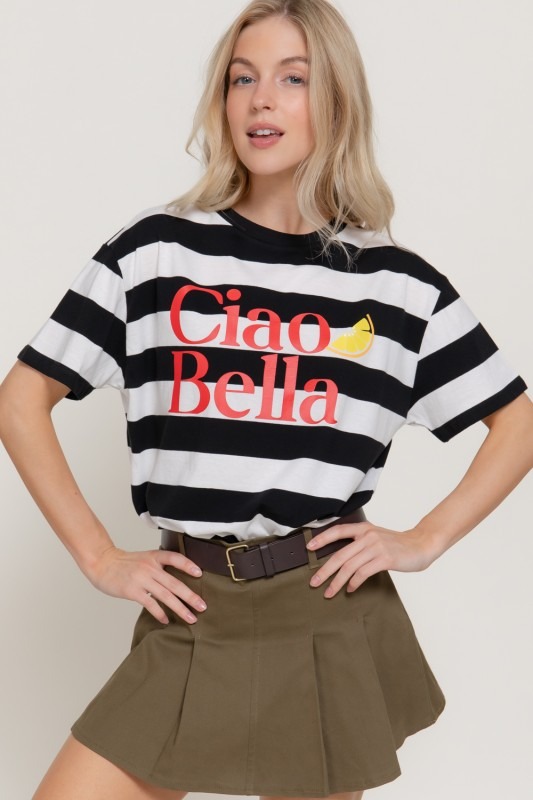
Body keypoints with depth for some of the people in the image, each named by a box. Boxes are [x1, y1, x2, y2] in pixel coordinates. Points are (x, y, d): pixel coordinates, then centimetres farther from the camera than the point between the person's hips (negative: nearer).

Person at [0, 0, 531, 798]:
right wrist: (99, 557, -3)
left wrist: (426, 540, -1)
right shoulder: (156, 251, 0)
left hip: (333, 620, 0)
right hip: (191, 620, 0)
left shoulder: (398, 282, 1)